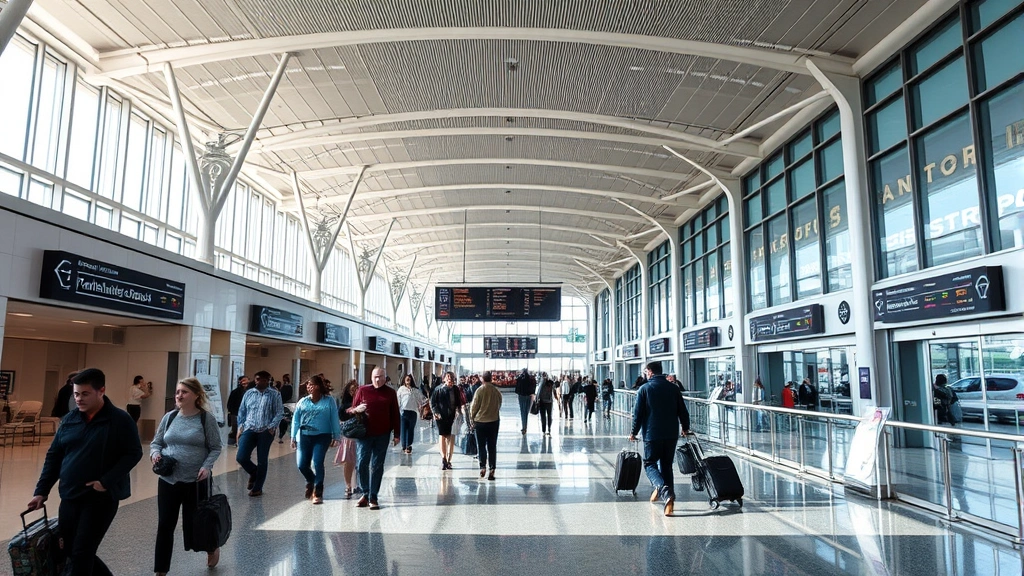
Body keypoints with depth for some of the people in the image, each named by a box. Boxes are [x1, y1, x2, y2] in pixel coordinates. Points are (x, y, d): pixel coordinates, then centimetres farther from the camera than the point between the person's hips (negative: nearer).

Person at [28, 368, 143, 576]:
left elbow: (133, 453, -12)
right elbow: (53, 456, 11)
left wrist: (106, 481, -19)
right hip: (69, 497, 6)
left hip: (101, 498, -6)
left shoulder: (120, 420, -11)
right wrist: (41, 491, 5)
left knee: (81, 555, -4)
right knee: (70, 551, 14)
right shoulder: (69, 419, 5)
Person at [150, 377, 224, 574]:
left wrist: (207, 466, -20)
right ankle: (161, 570, 20)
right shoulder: (169, 417, 3)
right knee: (165, 525, 6)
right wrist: (155, 453, -10)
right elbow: (156, 443, 12)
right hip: (168, 480, 3)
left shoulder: (207, 419, -8)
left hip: (196, 481, -3)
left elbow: (215, 448, -5)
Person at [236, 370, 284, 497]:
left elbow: (280, 413, -4)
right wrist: (240, 427, 5)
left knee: (262, 461, 4)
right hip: (249, 429, 3)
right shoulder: (248, 393, 9)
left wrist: (272, 426, -15)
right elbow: (242, 411, 14)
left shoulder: (274, 394, -1)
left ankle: (257, 488, 20)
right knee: (241, 457, -9)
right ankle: (253, 472, 23)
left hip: (266, 431, -3)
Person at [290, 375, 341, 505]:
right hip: (304, 436, 3)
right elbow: (295, 420, 9)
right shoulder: (302, 402, 7)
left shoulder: (329, 401, -1)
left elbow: (334, 419, -1)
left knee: (317, 463, -11)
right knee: (301, 465, 3)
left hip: (322, 437, -3)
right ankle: (311, 482, 35)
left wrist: (336, 437, -3)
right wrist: (293, 437, 5)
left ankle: (318, 493, 3)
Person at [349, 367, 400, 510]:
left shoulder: (390, 393, 8)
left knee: (377, 466, 4)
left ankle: (373, 497, 12)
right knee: (362, 463, -4)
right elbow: (351, 410, 10)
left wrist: (396, 434, 5)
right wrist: (356, 409, -14)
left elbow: (395, 415, 9)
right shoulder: (362, 390, 6)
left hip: (382, 435, 0)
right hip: (364, 433, 0)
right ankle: (365, 494, 14)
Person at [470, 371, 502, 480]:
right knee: (492, 447, 8)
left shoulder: (480, 390, -12)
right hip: (494, 421, 3)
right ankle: (492, 470, 6)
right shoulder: (497, 391, -2)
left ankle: (482, 467, 6)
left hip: (480, 421, -2)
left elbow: (474, 407, -8)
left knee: (481, 446, 10)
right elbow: (499, 406, 8)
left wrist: (472, 419, 5)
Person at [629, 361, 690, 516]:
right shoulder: (673, 388, 6)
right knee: (666, 465, 15)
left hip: (652, 434, -4)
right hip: (671, 434, 4)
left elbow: (638, 413, -5)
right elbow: (683, 411, 10)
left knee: (649, 463, 6)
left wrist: (634, 432, 6)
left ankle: (665, 491, -17)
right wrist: (685, 428, 27)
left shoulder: (644, 389, -5)